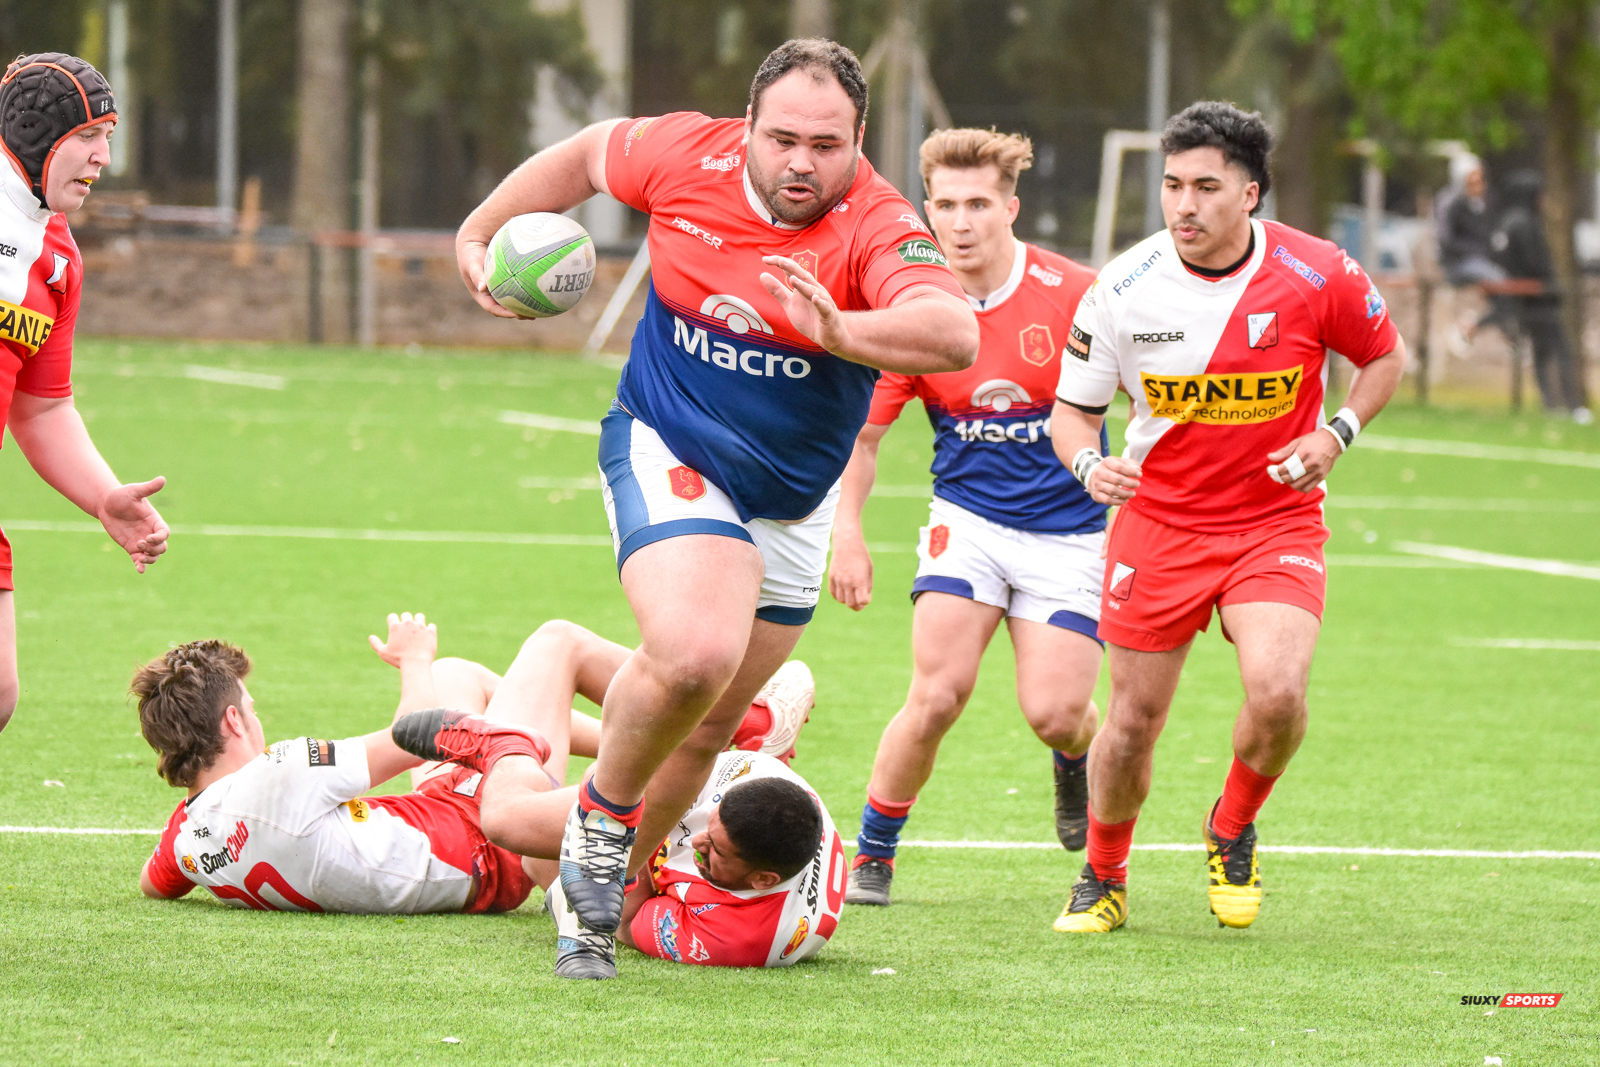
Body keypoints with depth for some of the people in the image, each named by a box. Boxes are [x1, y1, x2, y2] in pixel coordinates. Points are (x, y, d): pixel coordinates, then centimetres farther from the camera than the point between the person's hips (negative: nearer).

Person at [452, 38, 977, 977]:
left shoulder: (877, 227, -24)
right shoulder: (685, 157, -16)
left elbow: (954, 334, -43)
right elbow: (585, 156, 7)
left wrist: (839, 331, -59)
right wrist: (479, 235, 10)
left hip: (790, 504, 2)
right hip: (667, 451, -2)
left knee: (708, 726, 14)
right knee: (694, 653, -28)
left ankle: (613, 877, 38)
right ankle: (603, 816, -2)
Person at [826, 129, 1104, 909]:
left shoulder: (1073, 295, -14)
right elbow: (861, 433, 3)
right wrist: (847, 535, -5)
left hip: (1068, 532, -1)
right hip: (968, 517, 1)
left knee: (1054, 712, -11)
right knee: (938, 693, -15)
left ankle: (1078, 762, 27)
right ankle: (872, 853, 3)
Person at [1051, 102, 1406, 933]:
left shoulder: (1318, 277, -13)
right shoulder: (1124, 288, -11)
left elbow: (1385, 357, 7)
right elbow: (1073, 407, 2)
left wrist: (1336, 433, -10)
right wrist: (1089, 464, -20)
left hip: (1278, 517, -1)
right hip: (1157, 517, 1)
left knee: (1277, 693, -24)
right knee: (1133, 722, 2)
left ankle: (1233, 833, 8)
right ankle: (1104, 878, 31)